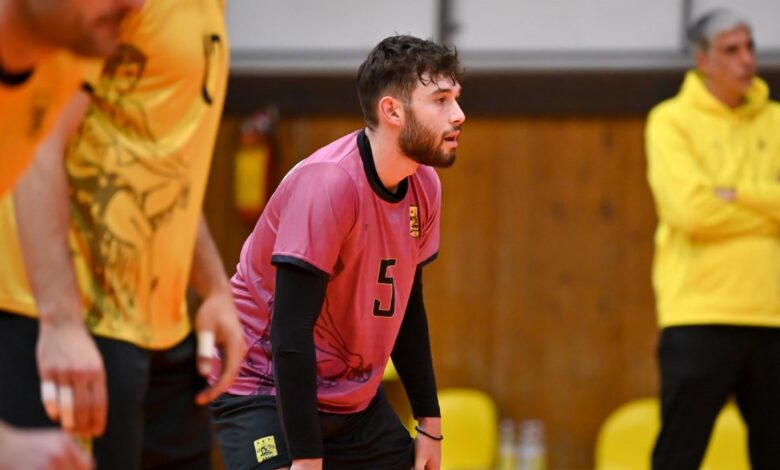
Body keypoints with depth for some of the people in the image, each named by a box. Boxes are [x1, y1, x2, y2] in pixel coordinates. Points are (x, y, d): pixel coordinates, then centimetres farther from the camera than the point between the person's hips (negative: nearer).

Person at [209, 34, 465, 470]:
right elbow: (290, 331, -27)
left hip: (355, 397, 8)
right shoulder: (328, 183, -25)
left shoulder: (425, 187, -1)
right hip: (265, 389, -8)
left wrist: (430, 421, 10)